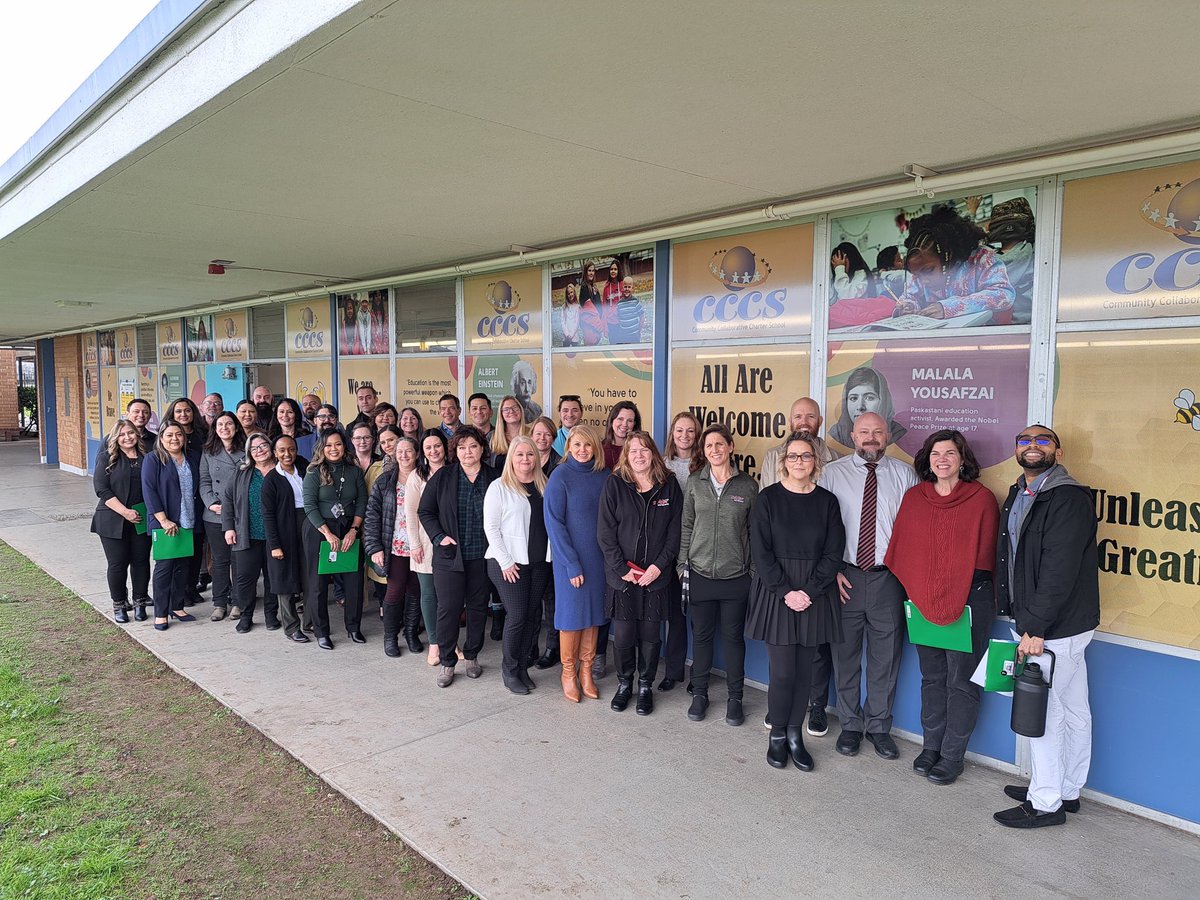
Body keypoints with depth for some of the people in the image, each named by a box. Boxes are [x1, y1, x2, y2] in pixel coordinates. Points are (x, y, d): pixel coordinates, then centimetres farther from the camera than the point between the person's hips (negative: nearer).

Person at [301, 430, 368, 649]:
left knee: (355, 580, 3)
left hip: (349, 530, 3)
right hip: (319, 530, -2)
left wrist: (353, 530, -9)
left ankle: (354, 628, 20)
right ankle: (322, 632, 16)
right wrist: (328, 533, -17)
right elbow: (309, 504, -10)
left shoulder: (354, 471, 6)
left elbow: (362, 502, 4)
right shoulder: (314, 473, -3)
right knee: (319, 582, 3)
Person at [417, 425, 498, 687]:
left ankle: (472, 656, 28)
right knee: (448, 608, -1)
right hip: (449, 555, -1)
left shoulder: (493, 478, 2)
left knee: (478, 606, 11)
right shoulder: (443, 476, 1)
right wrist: (439, 537, -9)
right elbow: (425, 511, 4)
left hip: (483, 555, 1)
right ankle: (447, 663, 12)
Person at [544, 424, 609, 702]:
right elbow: (554, 522, -11)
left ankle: (586, 671, 24)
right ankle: (569, 673, 20)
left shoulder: (604, 476, 3)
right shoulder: (560, 475, -9)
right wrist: (571, 564, -14)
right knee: (572, 612, 4)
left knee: (594, 611, 10)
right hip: (570, 557, -4)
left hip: (598, 557, 4)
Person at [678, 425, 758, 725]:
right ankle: (699, 692, 27)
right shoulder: (695, 483, 2)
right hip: (700, 573, 1)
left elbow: (754, 531, 2)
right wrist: (683, 565, 4)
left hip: (736, 576, -1)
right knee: (701, 635, 11)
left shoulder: (747, 486, -1)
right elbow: (686, 527, 6)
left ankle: (734, 697, 23)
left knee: (734, 637, 9)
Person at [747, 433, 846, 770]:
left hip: (814, 595, 2)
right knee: (782, 670, -3)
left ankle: (795, 735, 22)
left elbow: (833, 553, 1)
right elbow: (761, 551, -5)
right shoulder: (768, 498, -2)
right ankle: (777, 735, 16)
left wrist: (808, 591, -10)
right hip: (775, 593, -2)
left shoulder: (827, 501, 4)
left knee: (804, 669, 6)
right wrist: (786, 592, -13)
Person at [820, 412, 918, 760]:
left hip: (888, 577, 1)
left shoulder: (904, 475, 4)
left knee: (886, 656, 10)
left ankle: (879, 727, 27)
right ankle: (850, 725, 27)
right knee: (845, 655, 10)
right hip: (845, 577, 0)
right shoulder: (833, 473, 2)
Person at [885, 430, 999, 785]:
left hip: (970, 600, -3)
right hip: (923, 599, 4)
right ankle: (931, 746, 28)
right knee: (931, 676, 14)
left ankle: (952, 756, 17)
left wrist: (988, 596, -4)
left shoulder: (982, 499, -4)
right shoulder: (913, 498, 6)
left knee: (961, 679, 3)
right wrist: (908, 591, 6)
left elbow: (987, 555, -2)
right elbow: (900, 549, 9)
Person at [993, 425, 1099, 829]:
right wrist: (1016, 615, 11)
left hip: (1056, 627, -9)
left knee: (1044, 711, -1)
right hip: (1034, 621, 9)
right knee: (1073, 710, 18)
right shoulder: (1016, 495, 13)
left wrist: (1036, 627, -23)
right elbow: (1008, 559, 15)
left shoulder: (1069, 498, -16)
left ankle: (1046, 803, 12)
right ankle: (1067, 791, 29)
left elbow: (1060, 570, -23)